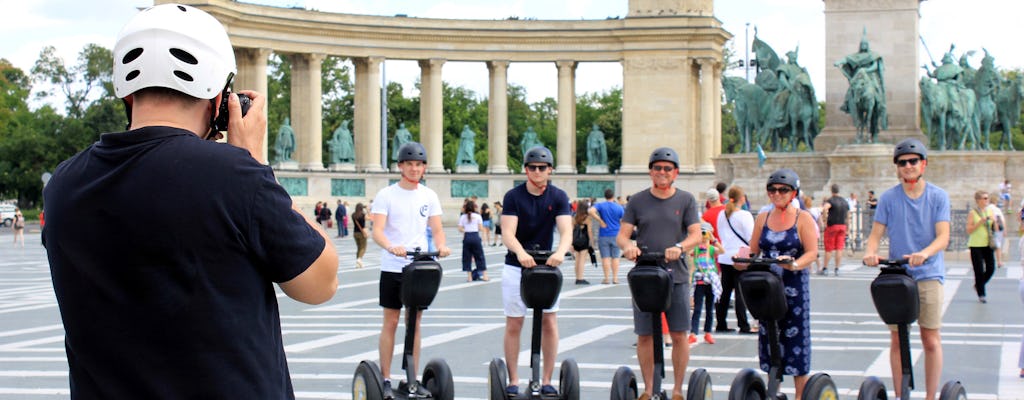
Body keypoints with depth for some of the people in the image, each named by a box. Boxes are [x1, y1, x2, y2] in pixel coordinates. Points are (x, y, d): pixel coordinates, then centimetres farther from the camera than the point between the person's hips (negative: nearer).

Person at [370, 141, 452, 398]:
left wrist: (441, 246, -19)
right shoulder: (386, 195, -4)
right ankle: (385, 379, 7)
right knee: (390, 323, 1)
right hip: (392, 268, -3)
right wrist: (391, 247, -34)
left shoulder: (429, 196, 7)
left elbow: (436, 229, 4)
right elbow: (377, 230, -13)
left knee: (415, 323, 8)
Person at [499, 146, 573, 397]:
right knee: (513, 325, 1)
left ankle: (547, 381, 7)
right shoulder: (513, 196, -7)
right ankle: (513, 381, 10)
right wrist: (521, 252, -38)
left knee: (549, 322, -2)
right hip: (516, 266, -1)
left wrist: (560, 252, -37)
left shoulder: (558, 197, -3)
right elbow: (508, 233, -17)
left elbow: (566, 231, -15)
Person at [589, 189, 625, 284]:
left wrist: (600, 221, -13)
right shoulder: (619, 207, 1)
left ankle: (607, 278, -2)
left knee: (605, 257, 0)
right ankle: (615, 278, 5)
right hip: (615, 235, 1)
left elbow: (591, 211, -22)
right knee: (615, 257, 6)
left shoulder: (600, 205, -3)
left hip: (603, 235, -1)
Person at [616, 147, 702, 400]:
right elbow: (622, 235, 4)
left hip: (676, 276, -1)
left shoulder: (686, 200, 6)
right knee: (645, 335, 3)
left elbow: (696, 235, -1)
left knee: (679, 334, -2)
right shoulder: (638, 201, 8)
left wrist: (680, 248, -21)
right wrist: (627, 246, -19)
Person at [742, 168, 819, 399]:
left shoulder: (803, 219, -1)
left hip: (794, 285, -4)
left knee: (795, 336, -2)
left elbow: (812, 252, -8)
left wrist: (794, 264, -26)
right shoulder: (762, 219, 11)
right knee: (769, 337, 5)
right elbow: (753, 251, 11)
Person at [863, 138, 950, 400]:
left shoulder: (938, 197, 2)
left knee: (931, 340, -2)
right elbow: (876, 234, 1)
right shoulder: (888, 198, 5)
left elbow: (943, 236, -8)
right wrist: (870, 252, -22)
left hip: (928, 274, -1)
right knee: (896, 339, 3)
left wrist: (925, 253, -28)